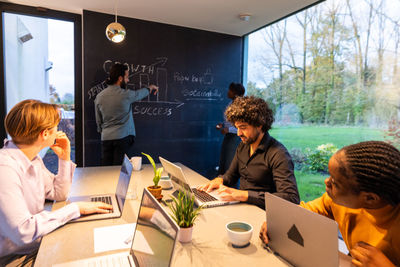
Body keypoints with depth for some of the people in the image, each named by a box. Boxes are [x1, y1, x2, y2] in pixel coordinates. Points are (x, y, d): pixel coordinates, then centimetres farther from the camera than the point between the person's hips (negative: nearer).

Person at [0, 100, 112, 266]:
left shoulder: (33, 158, 2)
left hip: (38, 245, 8)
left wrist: (65, 157, 0)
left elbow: (59, 194, 10)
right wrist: (75, 209, -25)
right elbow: (23, 232, -32)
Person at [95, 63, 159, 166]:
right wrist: (150, 87, 33)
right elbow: (139, 94, 13)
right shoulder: (126, 94, -10)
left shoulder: (99, 96, 4)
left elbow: (98, 122, 11)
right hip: (123, 137, -5)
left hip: (106, 138, 5)